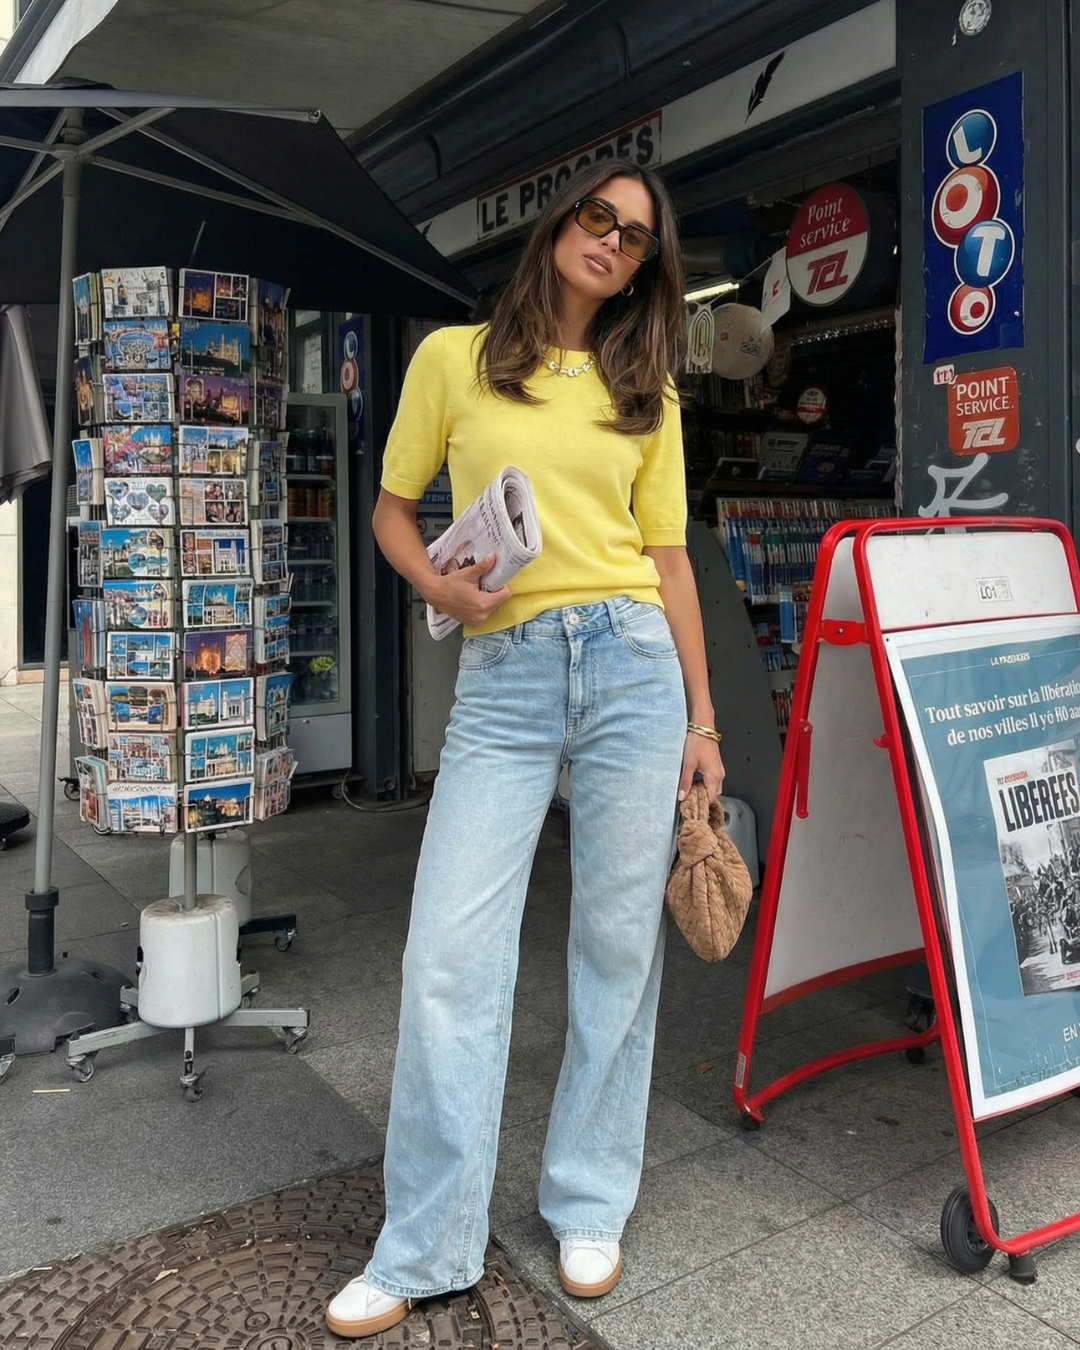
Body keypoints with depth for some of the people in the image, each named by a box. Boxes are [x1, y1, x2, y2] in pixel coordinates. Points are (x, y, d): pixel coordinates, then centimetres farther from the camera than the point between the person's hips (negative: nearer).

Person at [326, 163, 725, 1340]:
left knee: (619, 944, 5)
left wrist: (701, 719, 7)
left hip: (633, 665, 2)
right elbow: (393, 507, 14)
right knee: (448, 953, -4)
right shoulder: (454, 358, 9)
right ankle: (425, 1248, 14)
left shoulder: (647, 392, 14)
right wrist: (437, 586, -8)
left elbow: (669, 557, 11)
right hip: (502, 677, -1)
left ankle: (589, 1209, 25)